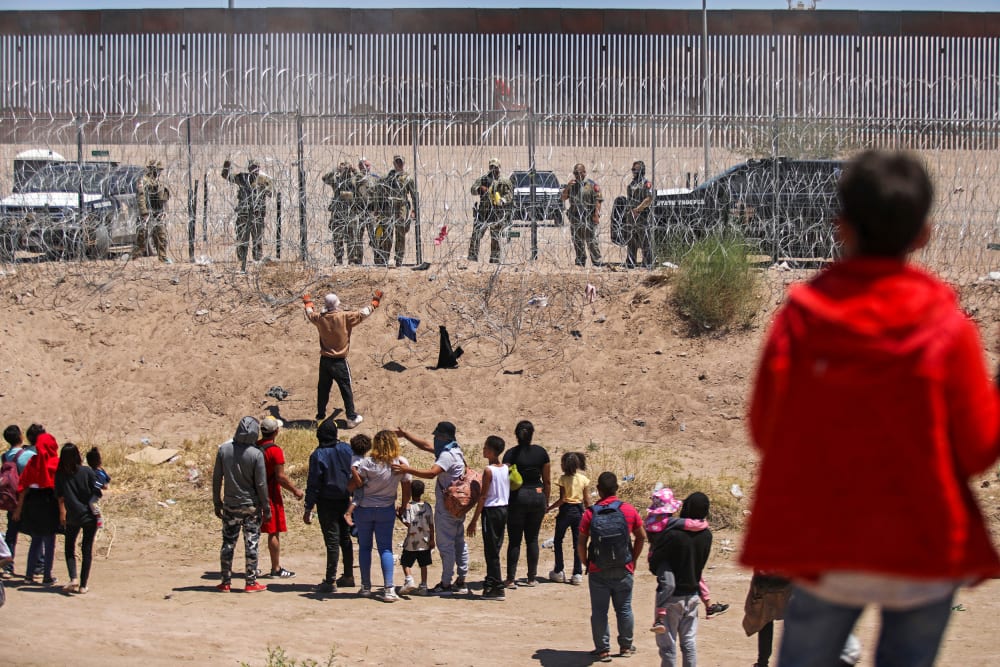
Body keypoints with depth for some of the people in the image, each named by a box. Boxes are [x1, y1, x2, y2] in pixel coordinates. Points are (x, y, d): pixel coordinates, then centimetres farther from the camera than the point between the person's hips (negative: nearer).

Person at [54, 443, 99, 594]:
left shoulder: (60, 475, -5)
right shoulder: (87, 471, -7)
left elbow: (60, 496, -3)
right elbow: (96, 492, -5)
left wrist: (62, 513, 5)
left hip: (72, 517, 1)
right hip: (90, 515, -1)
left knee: (70, 548, 14)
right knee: (87, 549, 7)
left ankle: (73, 579, -6)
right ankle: (83, 585, 5)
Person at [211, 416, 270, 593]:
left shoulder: (223, 449, -5)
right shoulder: (256, 454, -14)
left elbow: (216, 478, 1)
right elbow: (261, 484, -10)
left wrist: (217, 502, 11)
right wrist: (266, 507, 0)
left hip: (230, 505, 3)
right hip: (251, 505, -3)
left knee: (228, 543, 10)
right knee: (251, 544, 4)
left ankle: (226, 581, 13)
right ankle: (251, 582, 6)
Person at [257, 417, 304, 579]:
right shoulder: (275, 450, -15)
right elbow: (281, 477, -17)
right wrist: (295, 490, -5)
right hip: (271, 495, -7)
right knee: (274, 533, -2)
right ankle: (276, 569, 0)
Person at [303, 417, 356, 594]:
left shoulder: (318, 455, -14)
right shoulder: (346, 449, 1)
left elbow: (313, 484, -13)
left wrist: (309, 508, -9)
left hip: (327, 503, -5)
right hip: (345, 501, 5)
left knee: (332, 541, -5)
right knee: (345, 538, 16)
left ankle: (330, 581, -6)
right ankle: (348, 576, 22)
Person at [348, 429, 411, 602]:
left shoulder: (368, 463, -13)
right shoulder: (402, 463, -7)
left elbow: (353, 485, -15)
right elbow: (407, 490, -1)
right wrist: (403, 507, 14)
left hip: (365, 509, -1)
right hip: (386, 510, 1)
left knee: (364, 547, 11)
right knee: (385, 549, 4)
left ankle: (366, 587, 14)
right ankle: (389, 589, -8)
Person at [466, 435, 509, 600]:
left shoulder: (489, 470, -14)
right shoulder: (506, 468, 6)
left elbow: (483, 497, -15)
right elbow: (508, 493, 11)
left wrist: (474, 521, -11)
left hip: (491, 511, -7)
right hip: (504, 509, 7)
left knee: (491, 551, -2)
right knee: (494, 549, 15)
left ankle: (497, 588, -3)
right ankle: (491, 583, 21)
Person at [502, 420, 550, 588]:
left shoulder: (511, 454, -6)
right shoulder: (541, 452, 2)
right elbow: (547, 481, 6)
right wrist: (546, 501, 16)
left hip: (517, 497, -2)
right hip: (537, 496, 3)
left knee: (514, 540, 2)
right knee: (532, 539, 12)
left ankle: (511, 579, 0)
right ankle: (532, 577, 13)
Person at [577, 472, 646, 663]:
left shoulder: (590, 513, -9)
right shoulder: (628, 510, -5)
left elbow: (581, 544, -8)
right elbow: (641, 537, 3)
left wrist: (586, 563, 7)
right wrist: (633, 560, 15)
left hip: (598, 572, -1)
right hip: (624, 571, 1)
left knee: (599, 611, 8)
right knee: (624, 609, 15)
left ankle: (603, 649, 10)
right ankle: (626, 646, 25)